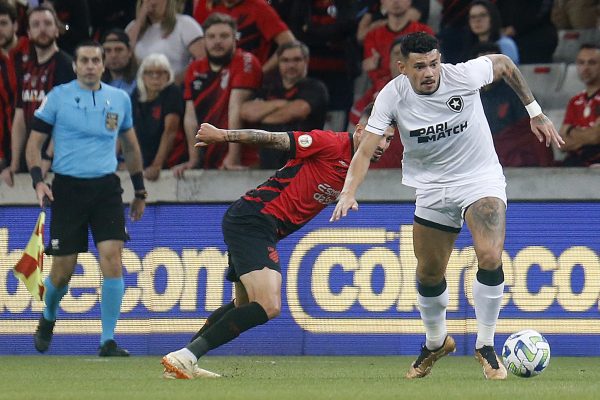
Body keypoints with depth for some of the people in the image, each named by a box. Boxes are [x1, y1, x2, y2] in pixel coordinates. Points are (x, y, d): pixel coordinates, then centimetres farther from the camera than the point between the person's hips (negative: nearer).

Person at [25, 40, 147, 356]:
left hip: (106, 188, 2)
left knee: (112, 258, -15)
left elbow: (130, 145, 21)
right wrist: (38, 180, -11)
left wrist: (139, 190, 22)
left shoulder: (119, 99, 8)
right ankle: (48, 318, 34)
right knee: (63, 269, 1)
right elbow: (34, 141, 2)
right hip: (67, 188, -2)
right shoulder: (58, 97, -1)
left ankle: (108, 341, -10)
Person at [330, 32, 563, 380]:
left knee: (490, 257, -25)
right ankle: (436, 343, 41)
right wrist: (349, 192, -32)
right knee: (429, 274, 11)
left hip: (481, 179, -2)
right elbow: (366, 149, -16)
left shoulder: (464, 75, -19)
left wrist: (536, 112, 7)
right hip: (432, 188, 3)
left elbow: (503, 63, 2)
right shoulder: (393, 96, -15)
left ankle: (486, 346, -7)